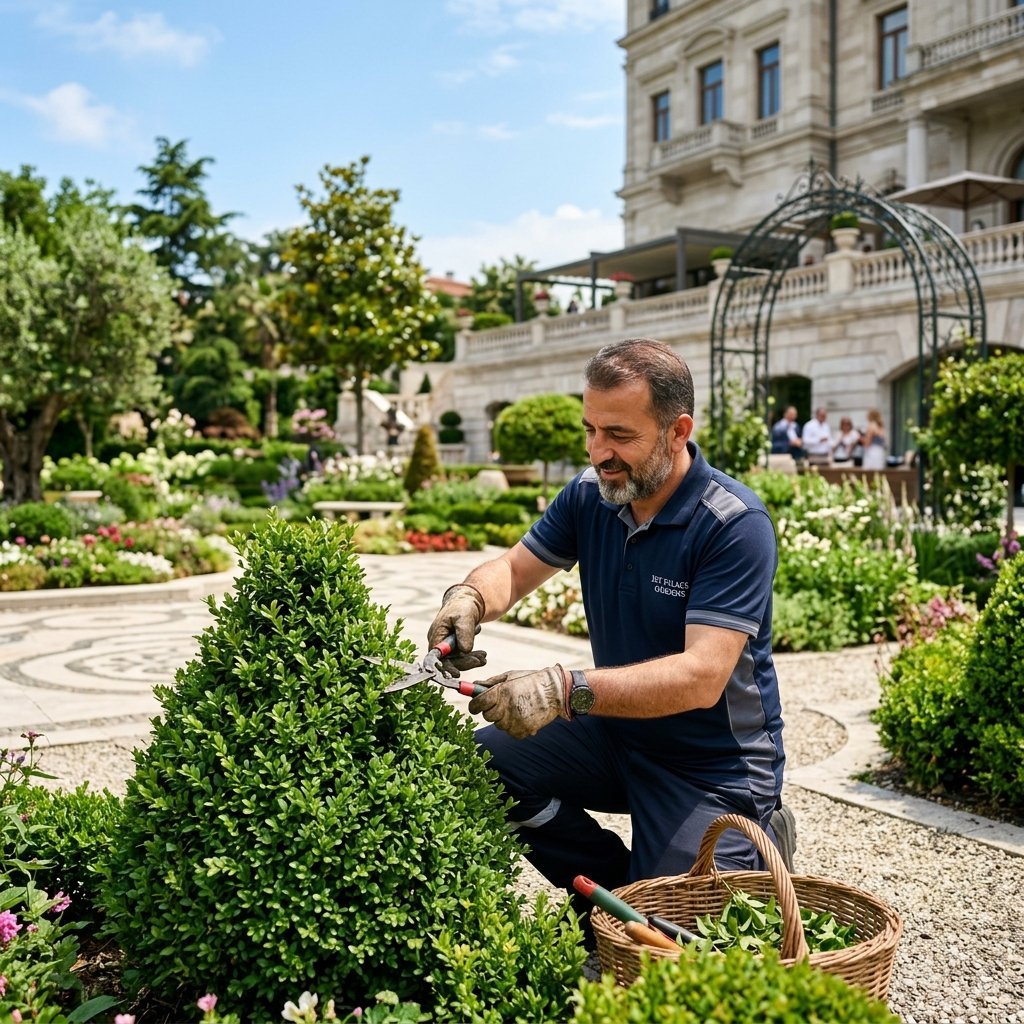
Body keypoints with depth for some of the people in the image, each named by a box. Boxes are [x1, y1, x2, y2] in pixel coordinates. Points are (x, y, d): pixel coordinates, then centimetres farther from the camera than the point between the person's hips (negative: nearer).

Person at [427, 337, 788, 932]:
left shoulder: (736, 524, -24)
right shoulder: (590, 495, -4)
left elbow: (701, 677, -31)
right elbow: (515, 568, 6)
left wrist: (567, 691, -42)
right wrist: (470, 598, -20)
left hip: (715, 763, -6)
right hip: (617, 729, 6)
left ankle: (757, 850, 18)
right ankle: (621, 886, 7)